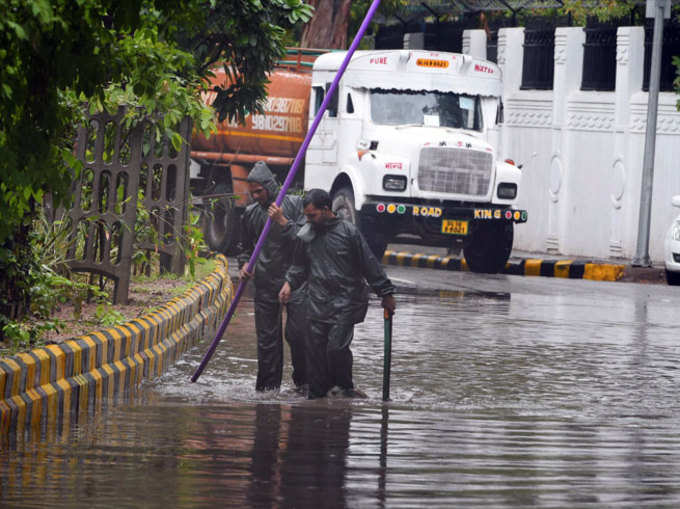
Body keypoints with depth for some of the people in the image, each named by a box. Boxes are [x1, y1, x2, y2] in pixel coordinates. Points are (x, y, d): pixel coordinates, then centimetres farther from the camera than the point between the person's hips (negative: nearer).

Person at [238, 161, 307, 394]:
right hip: (265, 283, 3)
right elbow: (246, 246, 23)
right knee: (267, 337, 2)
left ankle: (303, 381, 6)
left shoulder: (294, 204, -1)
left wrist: (283, 222, -15)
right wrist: (245, 264, 3)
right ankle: (268, 385, 8)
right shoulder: (250, 213, 11)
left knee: (297, 333, -8)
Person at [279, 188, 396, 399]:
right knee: (315, 350, 2)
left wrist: (386, 294, 2)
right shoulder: (306, 235, 10)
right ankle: (316, 396, 10)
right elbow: (300, 266, 23)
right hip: (317, 303, 5)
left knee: (336, 347, -16)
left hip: (345, 302, -5)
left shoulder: (348, 232, -4)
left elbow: (369, 265, 0)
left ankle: (344, 386, 5)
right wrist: (290, 283, 5)